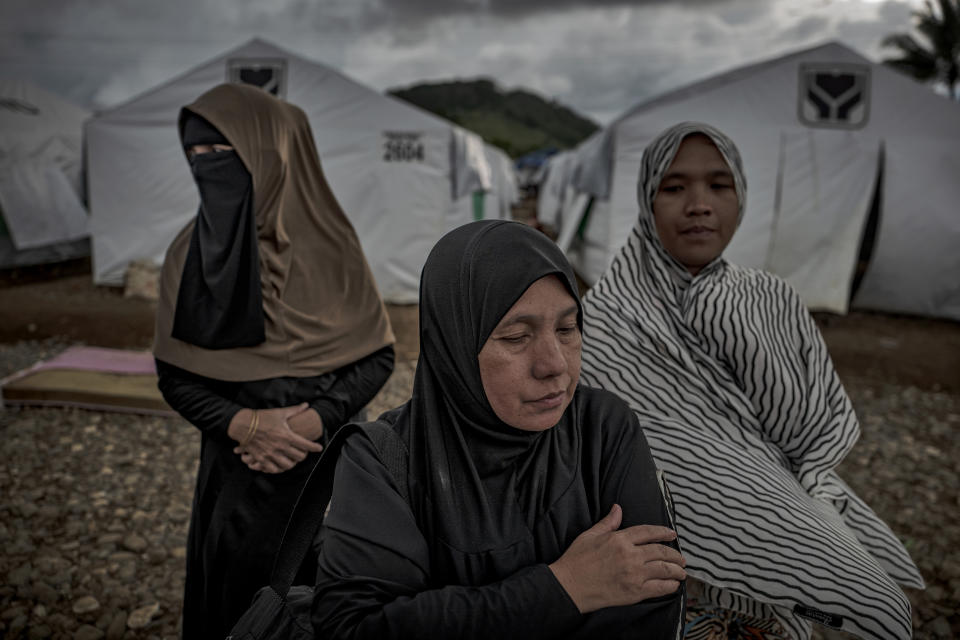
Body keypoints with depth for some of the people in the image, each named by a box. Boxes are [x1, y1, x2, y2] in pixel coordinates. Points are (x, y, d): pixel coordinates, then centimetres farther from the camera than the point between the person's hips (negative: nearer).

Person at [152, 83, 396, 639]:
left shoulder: (325, 243, -11)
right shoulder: (188, 256, -3)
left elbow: (379, 354, -6)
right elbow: (175, 373, 1)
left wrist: (314, 421, -19)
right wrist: (243, 423, -16)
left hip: (327, 464, -2)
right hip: (236, 474, 2)